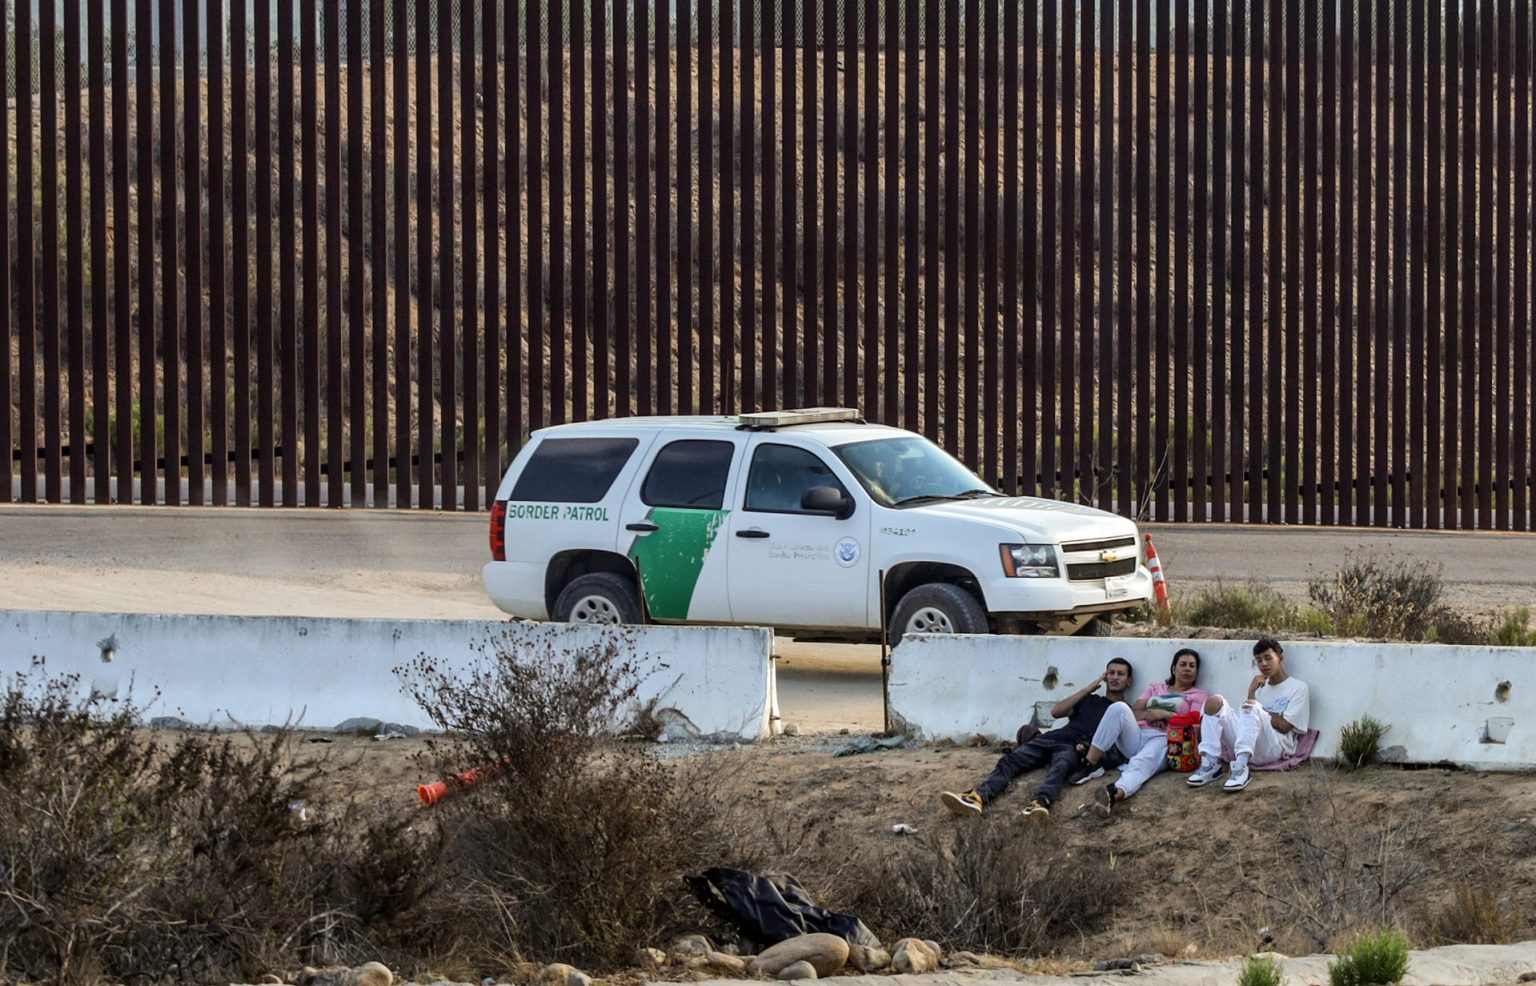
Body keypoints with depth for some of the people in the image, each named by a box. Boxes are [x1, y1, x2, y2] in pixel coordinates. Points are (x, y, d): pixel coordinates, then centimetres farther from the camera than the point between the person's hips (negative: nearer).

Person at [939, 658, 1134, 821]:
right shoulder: (1089, 700, 31)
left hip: (1073, 748, -5)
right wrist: (1088, 688, 14)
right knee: (1010, 760, -22)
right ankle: (978, 797, -45)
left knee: (1061, 767, -41)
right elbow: (1056, 711, 15)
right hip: (1051, 738, 5)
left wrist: (1090, 747, -18)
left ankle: (1041, 803, -69)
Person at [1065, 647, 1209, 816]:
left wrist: (1164, 715, -5)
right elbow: (1134, 712, 16)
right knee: (1119, 707, -28)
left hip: (1162, 740, -4)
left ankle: (1114, 794, -73)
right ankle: (1090, 764, -30)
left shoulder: (1198, 696, 20)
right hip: (1136, 736, 4)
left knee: (1140, 765, -39)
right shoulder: (1155, 688, 30)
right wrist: (1149, 715, -5)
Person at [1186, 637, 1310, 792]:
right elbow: (1248, 719, 12)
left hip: (1275, 748, -6)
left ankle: (1241, 768, -48)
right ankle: (1211, 763, -25)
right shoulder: (1260, 686, 26)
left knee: (1252, 706, -34)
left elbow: (1283, 726, -4)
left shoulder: (1299, 688, 7)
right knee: (1214, 702, -13)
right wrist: (1252, 692, 0)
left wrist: (1256, 707, 2)